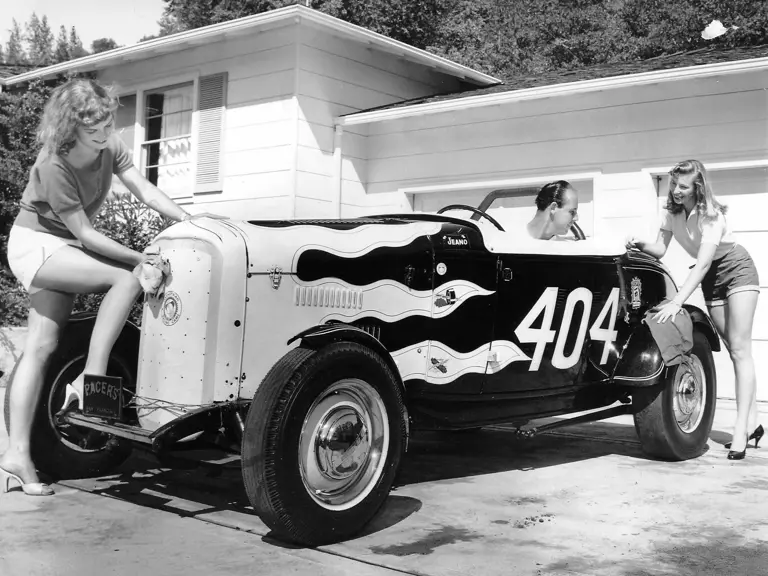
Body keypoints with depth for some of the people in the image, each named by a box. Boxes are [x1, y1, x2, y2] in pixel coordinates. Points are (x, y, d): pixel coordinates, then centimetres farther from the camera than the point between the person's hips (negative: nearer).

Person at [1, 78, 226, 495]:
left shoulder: (109, 146, -6)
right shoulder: (53, 165, -26)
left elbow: (144, 190, -8)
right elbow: (84, 234, -24)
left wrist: (187, 218, -22)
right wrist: (141, 259, -23)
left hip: (62, 249, 7)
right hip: (35, 245, -7)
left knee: (41, 348, 1)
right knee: (127, 279, -25)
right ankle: (90, 379, -20)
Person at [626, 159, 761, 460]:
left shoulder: (711, 215, -27)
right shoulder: (671, 212, -6)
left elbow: (702, 263, -35)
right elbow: (660, 250, -7)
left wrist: (676, 302, -43)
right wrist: (641, 246, -30)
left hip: (736, 269, -7)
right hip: (710, 279, 7)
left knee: (740, 348, -14)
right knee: (734, 351, 6)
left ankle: (741, 429, -19)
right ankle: (751, 423, 9)